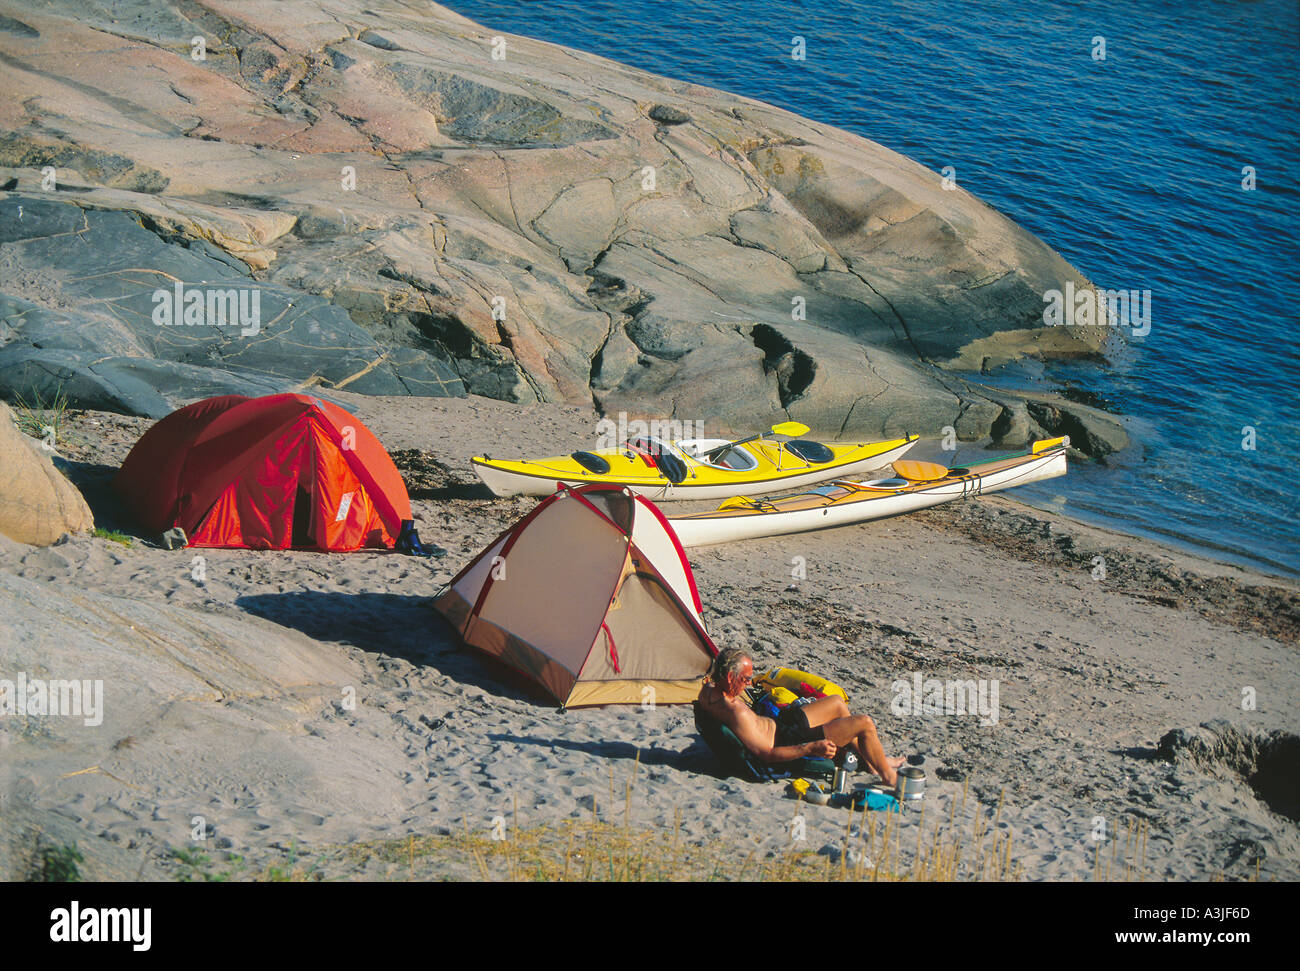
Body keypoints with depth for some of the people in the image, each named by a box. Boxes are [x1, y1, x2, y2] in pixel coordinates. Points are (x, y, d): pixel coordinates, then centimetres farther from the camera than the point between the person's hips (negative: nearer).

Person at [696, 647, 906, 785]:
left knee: (838, 702, 25)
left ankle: (870, 760, 37)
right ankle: (887, 775, 15)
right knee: (865, 724, -9)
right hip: (787, 739, -11)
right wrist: (811, 748, -32)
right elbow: (766, 753, -33)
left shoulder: (707, 691, -9)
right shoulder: (737, 713, -36)